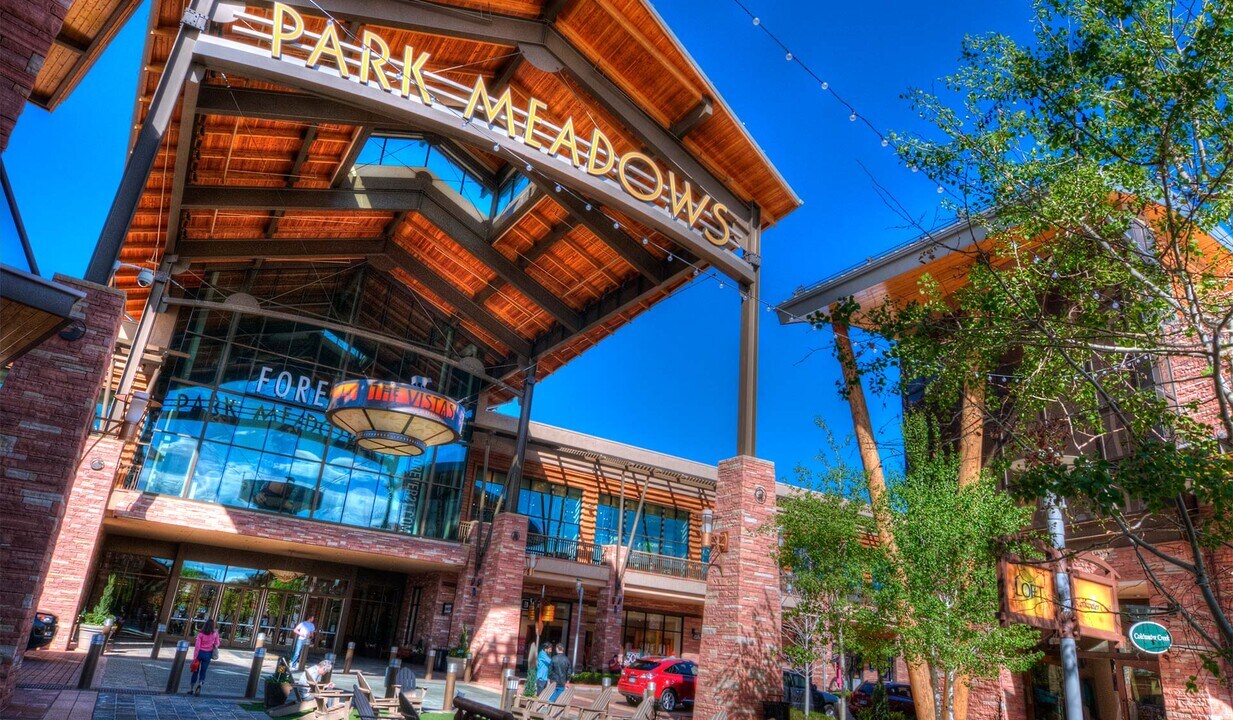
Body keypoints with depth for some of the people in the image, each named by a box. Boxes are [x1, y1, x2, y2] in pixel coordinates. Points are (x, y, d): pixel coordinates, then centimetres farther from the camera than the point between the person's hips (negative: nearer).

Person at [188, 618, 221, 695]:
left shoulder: (201, 634, -7)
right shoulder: (215, 633, -4)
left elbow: (197, 646, -11)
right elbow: (217, 644, 5)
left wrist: (194, 657, -8)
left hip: (200, 653, 0)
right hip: (208, 654, 0)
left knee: (195, 671, 14)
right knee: (203, 671, 10)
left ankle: (191, 688, 19)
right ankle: (200, 683, -17)